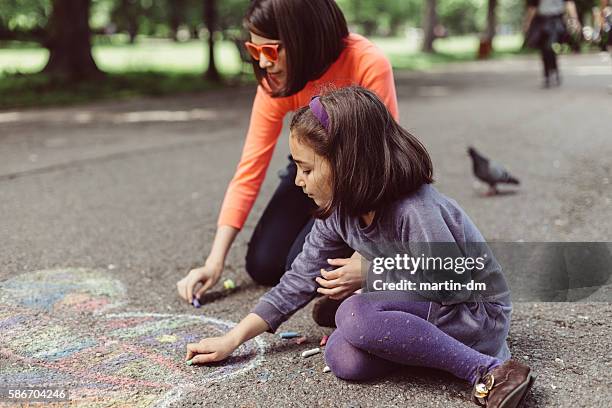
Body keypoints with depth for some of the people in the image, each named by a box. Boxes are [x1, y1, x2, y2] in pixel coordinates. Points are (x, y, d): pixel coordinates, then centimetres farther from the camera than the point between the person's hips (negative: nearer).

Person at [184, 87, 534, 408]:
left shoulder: (415, 212, -29)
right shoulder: (340, 209, -5)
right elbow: (302, 276, 1)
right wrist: (232, 339, -1)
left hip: (476, 312, -7)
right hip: (420, 301, 7)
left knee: (358, 314, -31)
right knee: (345, 360, -19)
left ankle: (488, 369, -25)